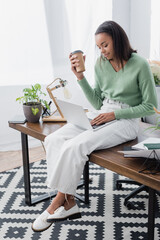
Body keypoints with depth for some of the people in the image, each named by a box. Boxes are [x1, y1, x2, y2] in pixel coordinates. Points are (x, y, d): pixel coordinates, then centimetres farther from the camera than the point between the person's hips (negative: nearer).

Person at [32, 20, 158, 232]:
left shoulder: (139, 65, -8)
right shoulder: (101, 65, 9)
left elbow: (150, 106, -6)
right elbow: (97, 103, 12)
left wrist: (114, 114, -14)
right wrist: (80, 77, 0)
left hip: (125, 121, -6)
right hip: (101, 116, 7)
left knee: (75, 146, -29)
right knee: (54, 140, -18)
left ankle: (59, 202, -11)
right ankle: (69, 203, -20)